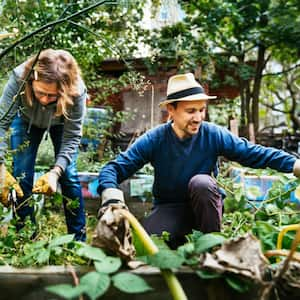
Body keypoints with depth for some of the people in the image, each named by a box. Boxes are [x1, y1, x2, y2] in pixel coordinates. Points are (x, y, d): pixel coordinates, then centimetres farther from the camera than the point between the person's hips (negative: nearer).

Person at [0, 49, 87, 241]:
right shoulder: (19, 78, -40)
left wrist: (56, 172, -46)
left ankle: (79, 239, 5)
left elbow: (72, 137, -32)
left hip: (61, 123, -1)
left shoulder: (77, 90, -40)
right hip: (26, 120, 1)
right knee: (21, 176, -7)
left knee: (68, 175, -9)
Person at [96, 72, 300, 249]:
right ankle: (183, 244, 4)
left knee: (201, 182, -33)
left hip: (206, 207, 1)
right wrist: (111, 196, -38)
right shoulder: (154, 139, -14)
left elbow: (257, 154, -11)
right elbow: (115, 168, -16)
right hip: (169, 209, 0)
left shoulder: (214, 135, -12)